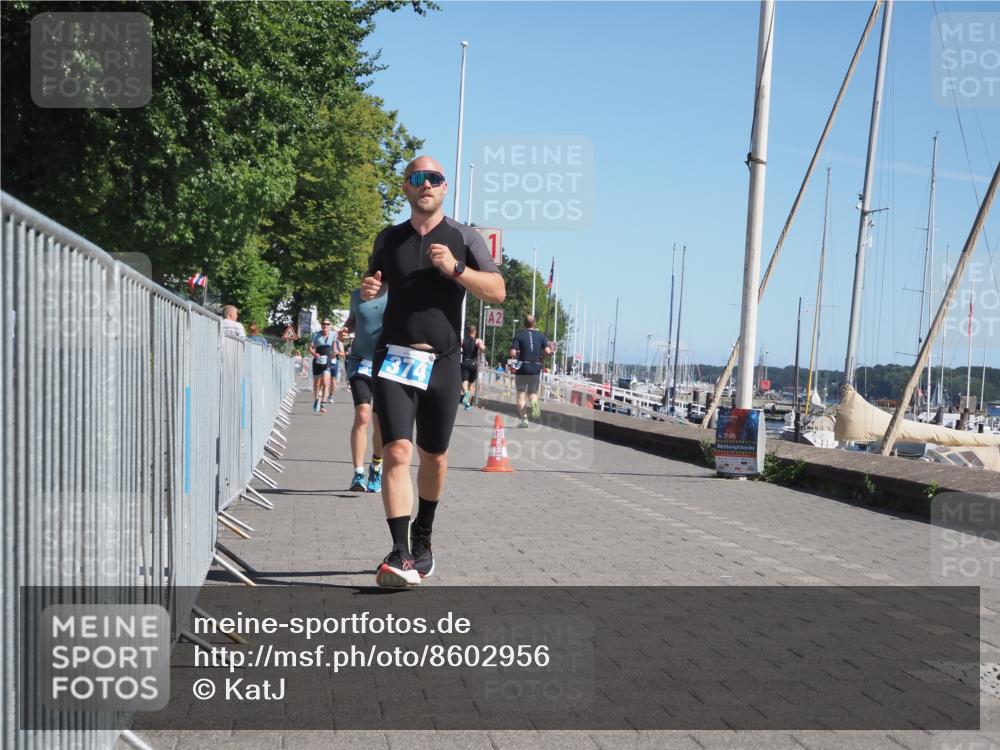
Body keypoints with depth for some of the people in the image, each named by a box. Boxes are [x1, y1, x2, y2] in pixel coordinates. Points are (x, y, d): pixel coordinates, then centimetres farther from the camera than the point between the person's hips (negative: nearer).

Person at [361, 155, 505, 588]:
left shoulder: (463, 238, 4)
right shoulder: (390, 239, 10)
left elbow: (498, 292, -3)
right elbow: (374, 283, 25)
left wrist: (455, 268, -17)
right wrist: (368, 290, 0)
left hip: (442, 362, 0)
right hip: (394, 358, 0)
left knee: (434, 458, 11)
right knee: (397, 452, -16)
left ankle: (422, 540, 34)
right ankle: (400, 555, -19)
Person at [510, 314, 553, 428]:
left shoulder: (519, 335, -2)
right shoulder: (541, 335, 4)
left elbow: (513, 353, -11)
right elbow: (547, 351, -5)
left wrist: (516, 355, 11)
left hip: (522, 368, -2)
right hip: (536, 368, 2)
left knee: (521, 394, 7)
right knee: (533, 392, 16)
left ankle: (524, 419, -2)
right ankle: (534, 402, -19)